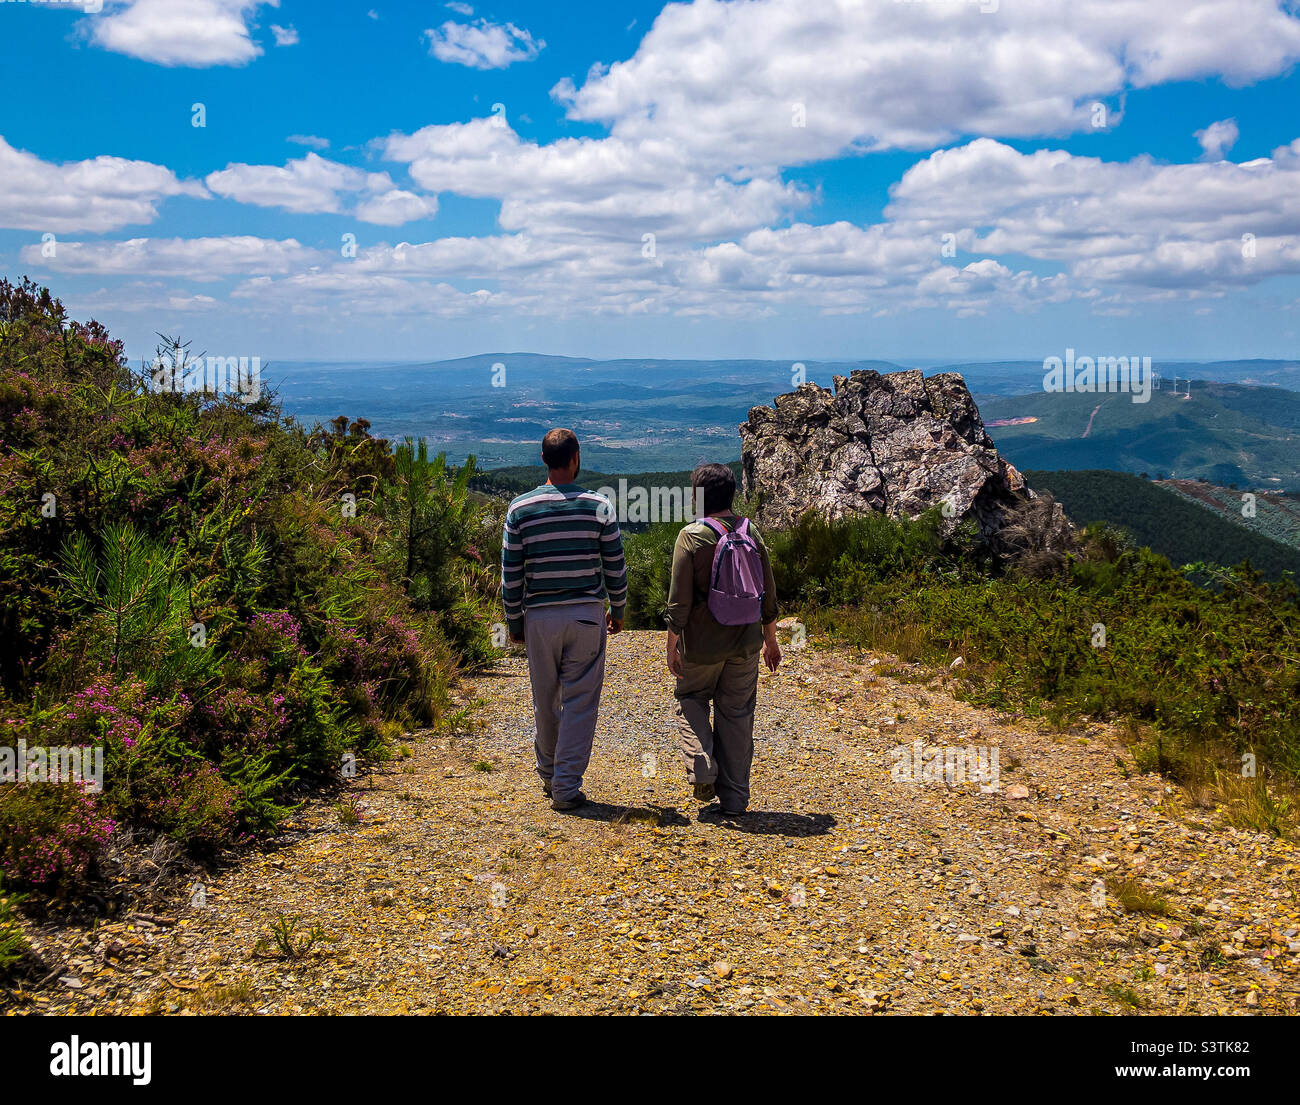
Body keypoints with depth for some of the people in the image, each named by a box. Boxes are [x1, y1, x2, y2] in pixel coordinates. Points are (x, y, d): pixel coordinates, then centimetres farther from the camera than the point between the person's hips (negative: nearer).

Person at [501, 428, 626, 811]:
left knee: (545, 701, 16)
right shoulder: (599, 507, -3)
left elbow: (511, 575, 0)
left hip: (540, 617, 2)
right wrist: (618, 611, 15)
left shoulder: (520, 509, -2)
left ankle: (550, 776, 31)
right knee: (580, 702, 3)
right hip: (587, 614, -1)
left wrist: (514, 622, 9)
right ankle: (567, 787, 2)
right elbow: (615, 568, 1)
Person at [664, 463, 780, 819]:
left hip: (702, 644, -3)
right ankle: (734, 798, 14)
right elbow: (768, 593, 7)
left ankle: (702, 769, -1)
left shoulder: (691, 536, -11)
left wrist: (672, 645, -4)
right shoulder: (752, 533, 2)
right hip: (746, 644, 4)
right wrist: (770, 639, 18)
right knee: (737, 715, 10)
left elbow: (679, 600, -12)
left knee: (691, 700, 19)